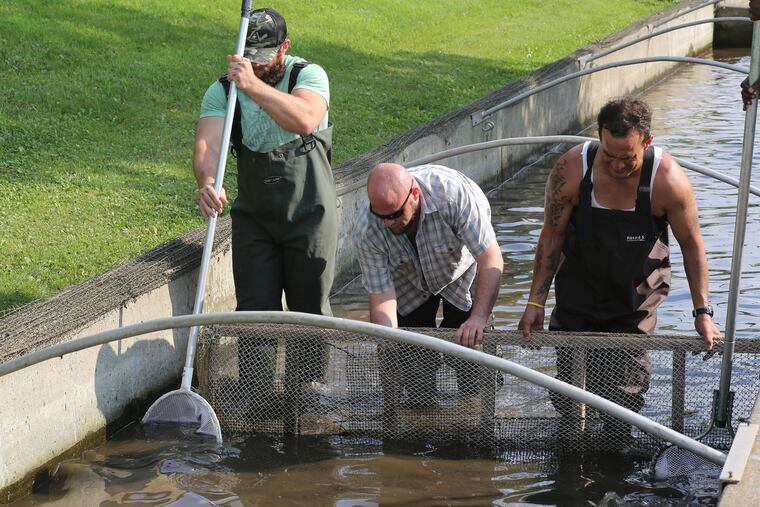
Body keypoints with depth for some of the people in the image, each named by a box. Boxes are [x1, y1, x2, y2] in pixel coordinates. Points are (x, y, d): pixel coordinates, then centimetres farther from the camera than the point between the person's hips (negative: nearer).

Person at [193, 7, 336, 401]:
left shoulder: (308, 75, -6)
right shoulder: (222, 91, 0)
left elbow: (304, 120, -28)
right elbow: (207, 143, -16)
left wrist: (255, 86, -35)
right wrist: (206, 183, -38)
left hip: (309, 213, -2)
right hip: (254, 217, 2)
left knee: (310, 310, 4)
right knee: (255, 311, -1)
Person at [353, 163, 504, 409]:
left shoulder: (454, 192, -41)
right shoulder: (366, 230, -33)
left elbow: (491, 260, -40)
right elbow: (382, 298, -29)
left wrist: (479, 317, -51)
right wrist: (389, 348, -44)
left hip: (462, 273, -2)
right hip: (410, 285, 2)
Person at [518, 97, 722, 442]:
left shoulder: (669, 180, -22)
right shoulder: (571, 170, -20)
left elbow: (692, 245, -8)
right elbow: (552, 237, -7)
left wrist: (702, 312, -7)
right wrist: (535, 302, -7)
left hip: (635, 303, -1)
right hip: (578, 294, 1)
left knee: (624, 393, -8)